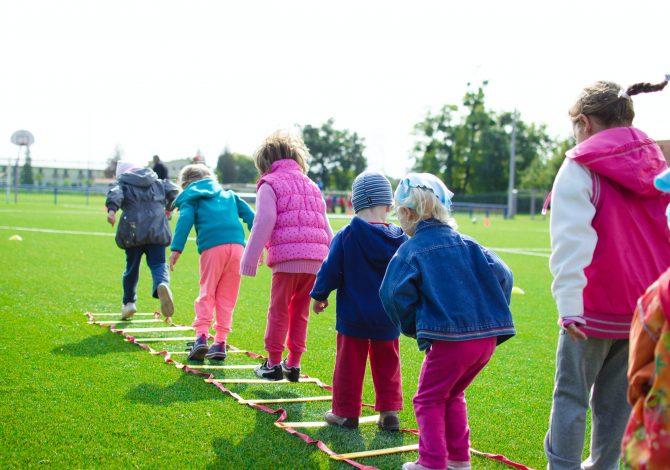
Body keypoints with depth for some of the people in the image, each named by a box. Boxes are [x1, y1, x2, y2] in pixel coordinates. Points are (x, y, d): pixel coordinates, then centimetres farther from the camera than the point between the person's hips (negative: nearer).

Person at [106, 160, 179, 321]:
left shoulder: (122, 183, 13)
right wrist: (169, 207, 29)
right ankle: (162, 284, -35)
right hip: (157, 229, 1)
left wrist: (111, 209, -26)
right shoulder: (157, 182, 22)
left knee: (132, 266, 14)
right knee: (158, 264, -1)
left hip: (134, 230, -1)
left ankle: (129, 303, 22)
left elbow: (115, 194, -8)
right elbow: (173, 190, 12)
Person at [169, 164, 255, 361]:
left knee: (206, 293, 6)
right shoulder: (229, 195, 30)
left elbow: (185, 220, -1)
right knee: (227, 297, 9)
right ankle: (220, 342, 8)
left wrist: (176, 248, -8)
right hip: (237, 245, 3)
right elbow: (249, 215, 20)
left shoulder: (190, 198, 18)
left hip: (212, 248, -3)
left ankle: (201, 336, -9)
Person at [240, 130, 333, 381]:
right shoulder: (311, 185, 24)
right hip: (315, 260, 6)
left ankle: (273, 363, 11)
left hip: (287, 257, -6)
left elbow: (264, 224, -6)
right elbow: (326, 228, 23)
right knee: (300, 311, 14)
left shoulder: (269, 184, 5)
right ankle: (293, 364, 18)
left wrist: (249, 261, -4)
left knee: (279, 311, 5)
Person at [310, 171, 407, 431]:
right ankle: (389, 412, 15)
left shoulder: (346, 236, -13)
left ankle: (346, 412, 17)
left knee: (349, 363, 8)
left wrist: (319, 295, 8)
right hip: (388, 318, 3)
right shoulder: (400, 239, -4)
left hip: (353, 315, -2)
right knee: (387, 364, 15)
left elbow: (330, 270, -8)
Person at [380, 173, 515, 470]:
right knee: (453, 396, 25)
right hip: (488, 337, 6)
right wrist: (492, 316, 13)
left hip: (448, 339, -6)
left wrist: (412, 327, 2)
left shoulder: (410, 250, -3)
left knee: (429, 400, 11)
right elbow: (502, 275, 5)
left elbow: (395, 294, -14)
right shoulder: (466, 244, 12)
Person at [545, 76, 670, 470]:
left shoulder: (581, 167, -9)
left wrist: (569, 303, -21)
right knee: (618, 395, 15)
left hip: (595, 307, -6)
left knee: (572, 393, 5)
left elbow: (571, 239, -18)